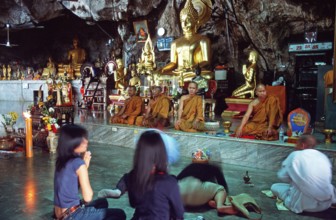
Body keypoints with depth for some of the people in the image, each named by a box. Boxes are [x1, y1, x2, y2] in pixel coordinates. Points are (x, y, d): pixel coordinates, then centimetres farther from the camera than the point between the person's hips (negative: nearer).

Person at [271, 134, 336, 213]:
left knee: (274, 187, 13)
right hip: (326, 203, 6)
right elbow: (329, 179, 20)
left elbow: (282, 176, 3)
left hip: (305, 203, -6)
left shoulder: (295, 155, -4)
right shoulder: (324, 156, 8)